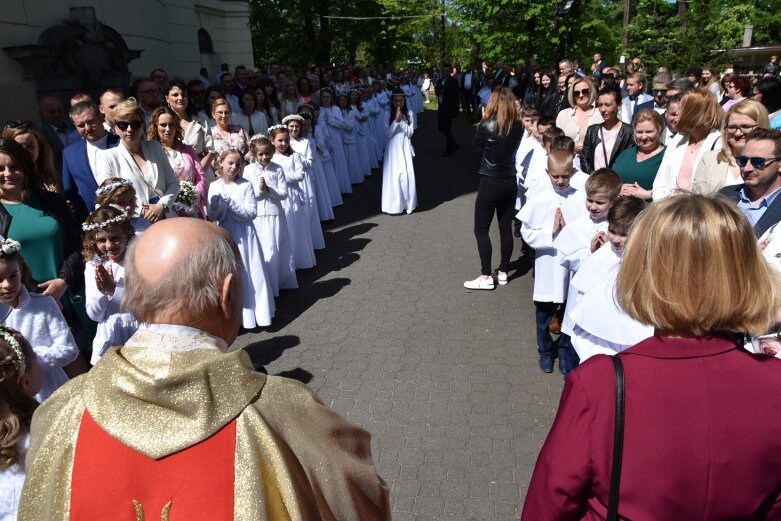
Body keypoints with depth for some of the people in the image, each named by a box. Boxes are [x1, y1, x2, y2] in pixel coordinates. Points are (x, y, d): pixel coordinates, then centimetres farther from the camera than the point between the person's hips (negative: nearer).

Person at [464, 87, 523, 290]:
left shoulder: (487, 125, -14)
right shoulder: (519, 126, -2)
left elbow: (475, 144, 3)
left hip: (490, 183, -5)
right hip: (510, 183, 5)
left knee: (481, 230, 4)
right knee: (506, 228, 13)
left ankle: (486, 277, 3)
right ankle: (503, 273, 22)